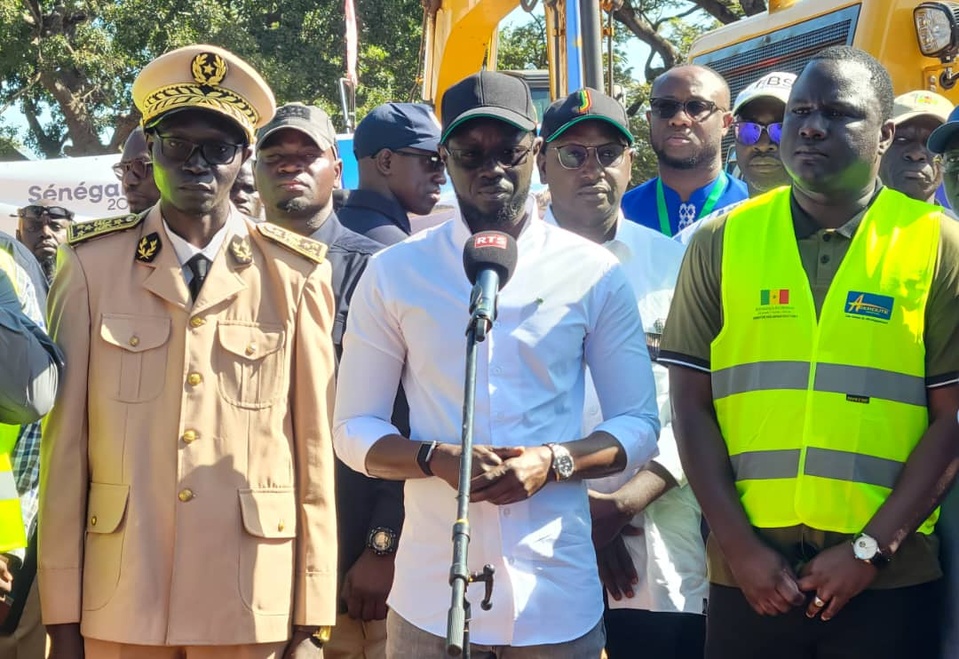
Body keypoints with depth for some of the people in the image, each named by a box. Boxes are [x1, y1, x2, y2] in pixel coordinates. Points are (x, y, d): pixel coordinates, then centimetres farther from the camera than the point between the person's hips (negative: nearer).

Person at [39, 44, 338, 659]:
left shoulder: (295, 274, -1)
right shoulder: (92, 263, 0)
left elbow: (314, 445, 0)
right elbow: (66, 441, 0)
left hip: (252, 607, 0)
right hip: (118, 605, 1)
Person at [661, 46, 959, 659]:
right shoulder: (721, 242, 5)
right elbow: (691, 406, 3)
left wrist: (870, 549, -9)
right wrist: (738, 544, -5)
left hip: (890, 579, -1)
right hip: (748, 572, 1)